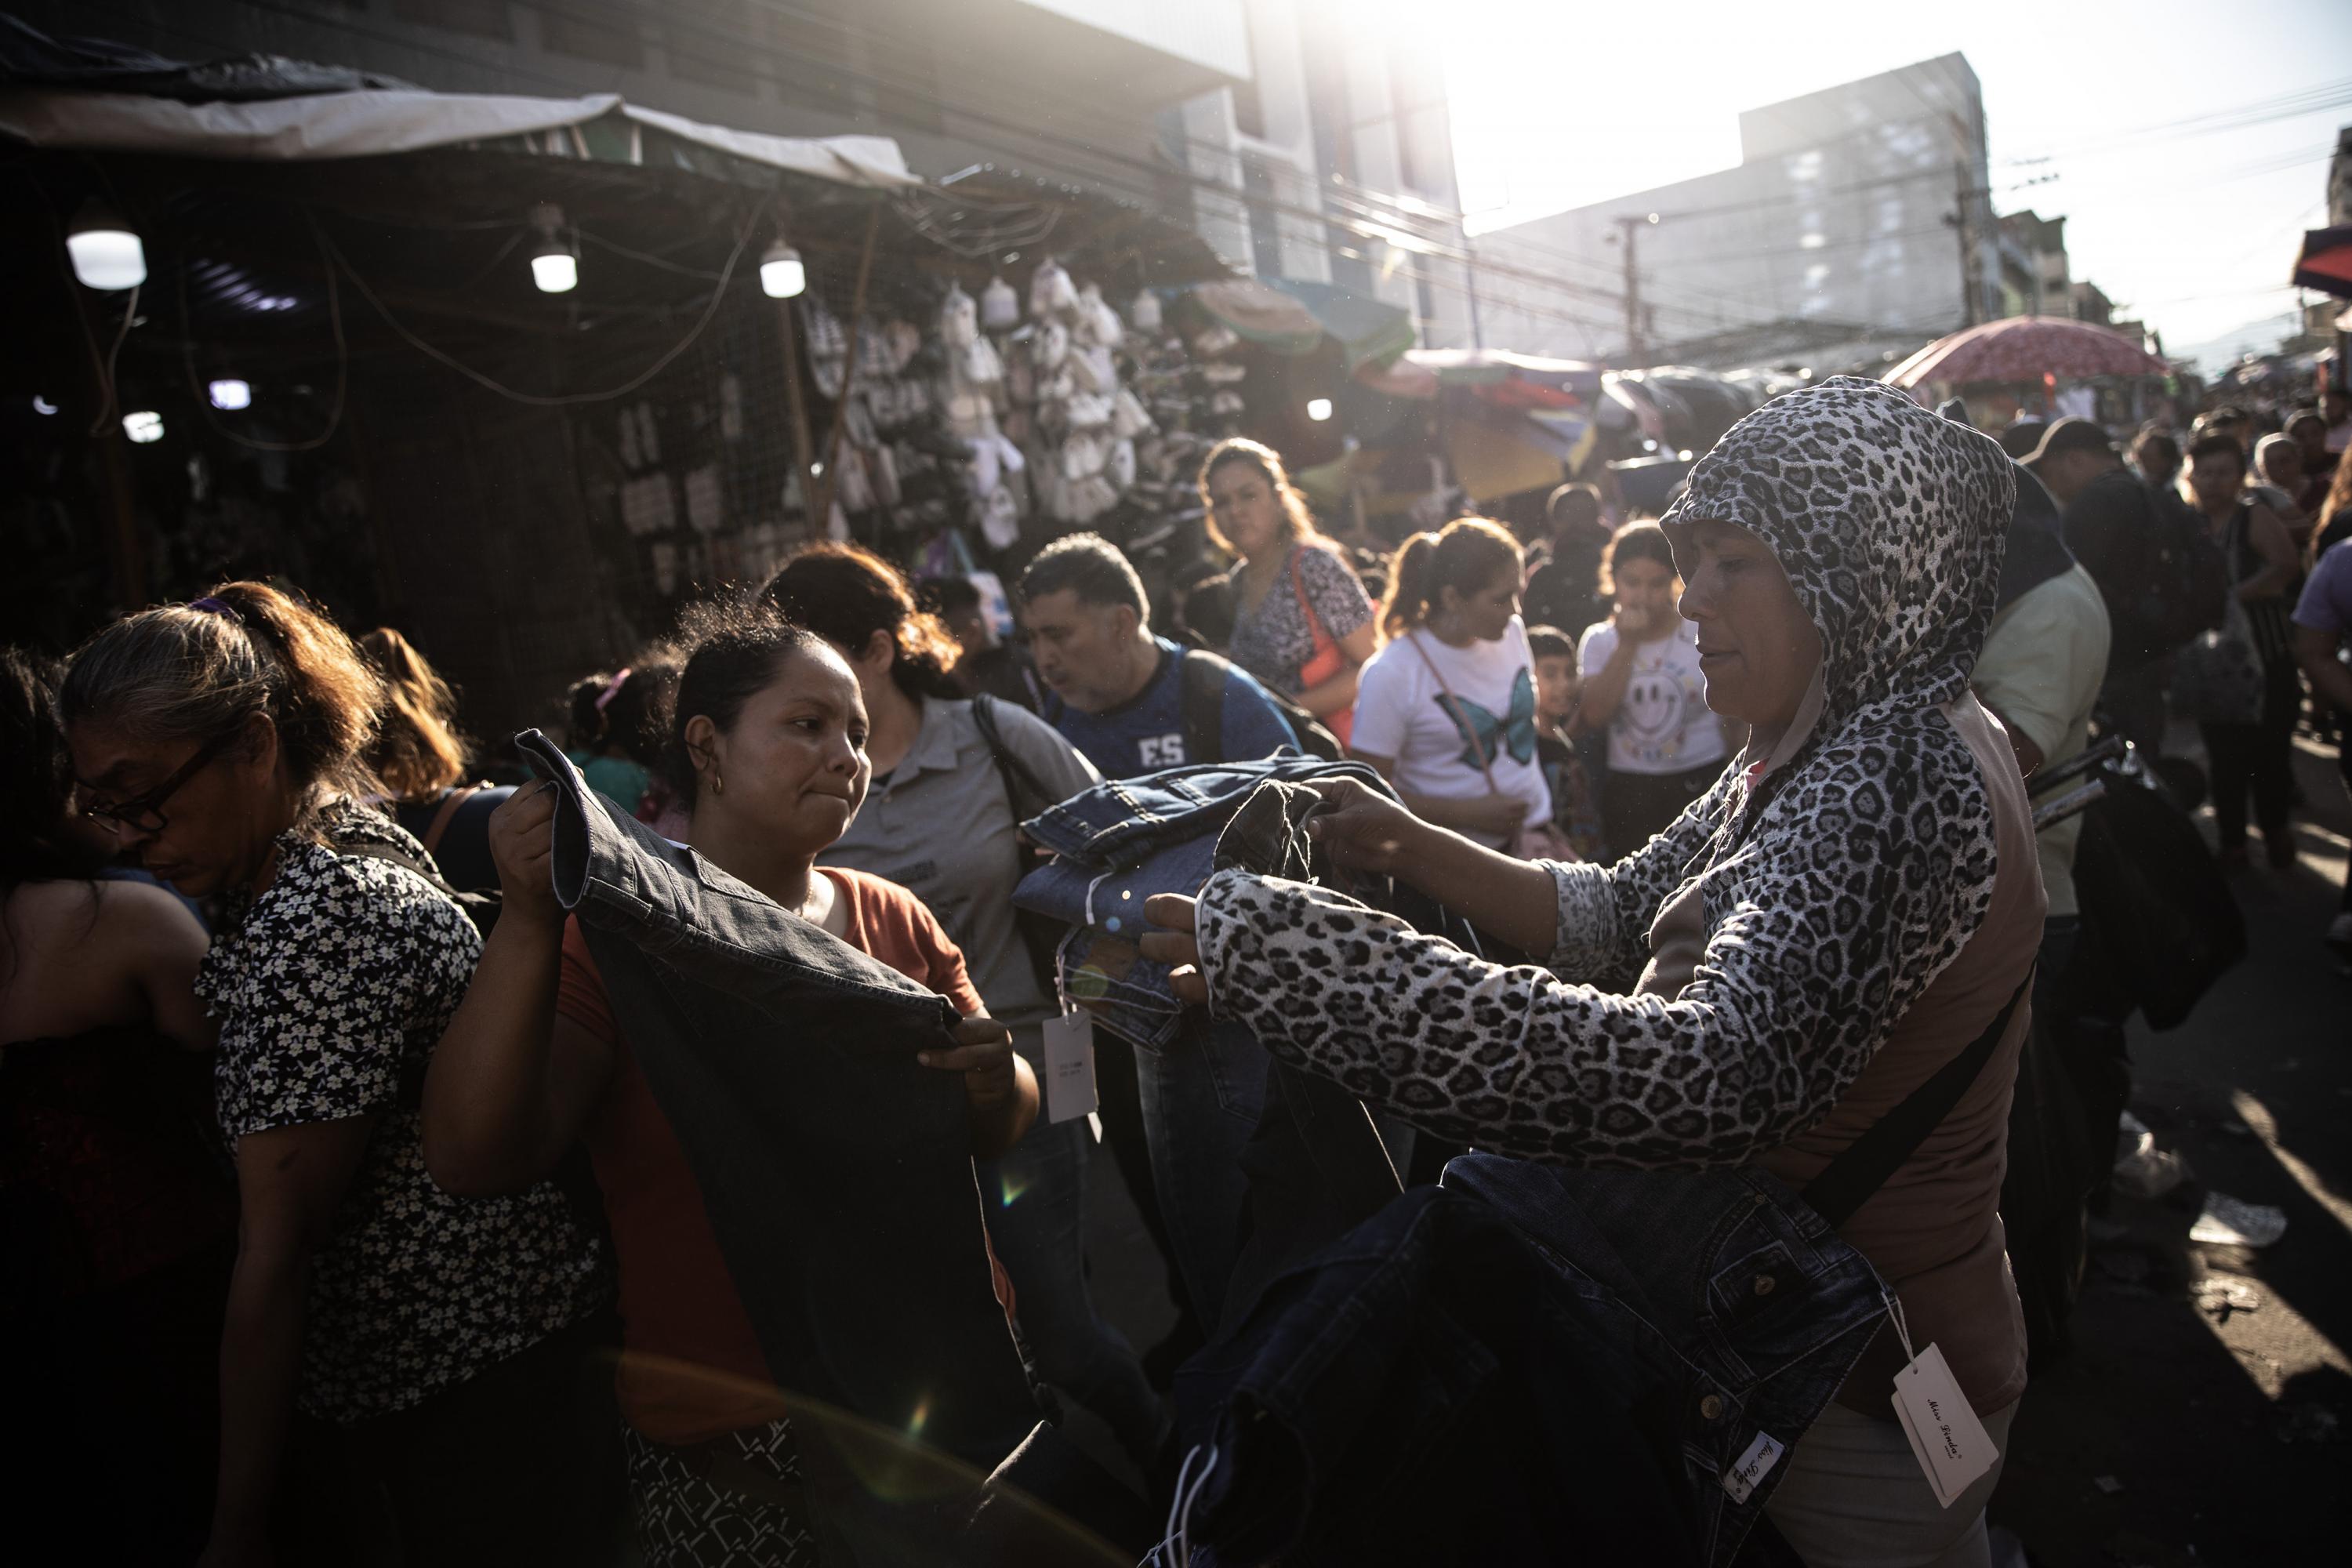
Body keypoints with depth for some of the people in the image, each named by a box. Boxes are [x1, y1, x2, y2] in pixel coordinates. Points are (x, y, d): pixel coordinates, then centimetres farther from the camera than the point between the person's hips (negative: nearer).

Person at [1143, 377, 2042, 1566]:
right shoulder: (1840, 749, 4)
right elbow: (1623, 917, 7)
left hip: (1863, 1397, -8)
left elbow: (1720, 1077, -44)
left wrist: (1280, 954, -48)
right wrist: (1416, 851, -10)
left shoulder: (1901, 782, -29)